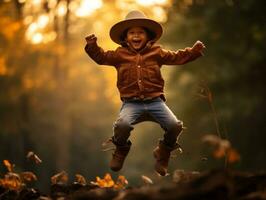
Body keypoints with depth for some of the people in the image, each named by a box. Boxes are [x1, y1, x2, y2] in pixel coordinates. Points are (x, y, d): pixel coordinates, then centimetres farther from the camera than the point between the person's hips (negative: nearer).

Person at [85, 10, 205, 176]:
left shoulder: (156, 52, 12)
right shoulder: (120, 54, 11)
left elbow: (177, 57, 15)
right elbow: (101, 56, 9)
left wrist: (194, 51, 2)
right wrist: (93, 46, -9)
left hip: (155, 101, 1)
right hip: (132, 103, -1)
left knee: (175, 126, -21)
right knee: (122, 124, -32)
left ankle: (163, 154, 11)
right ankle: (121, 151, 5)